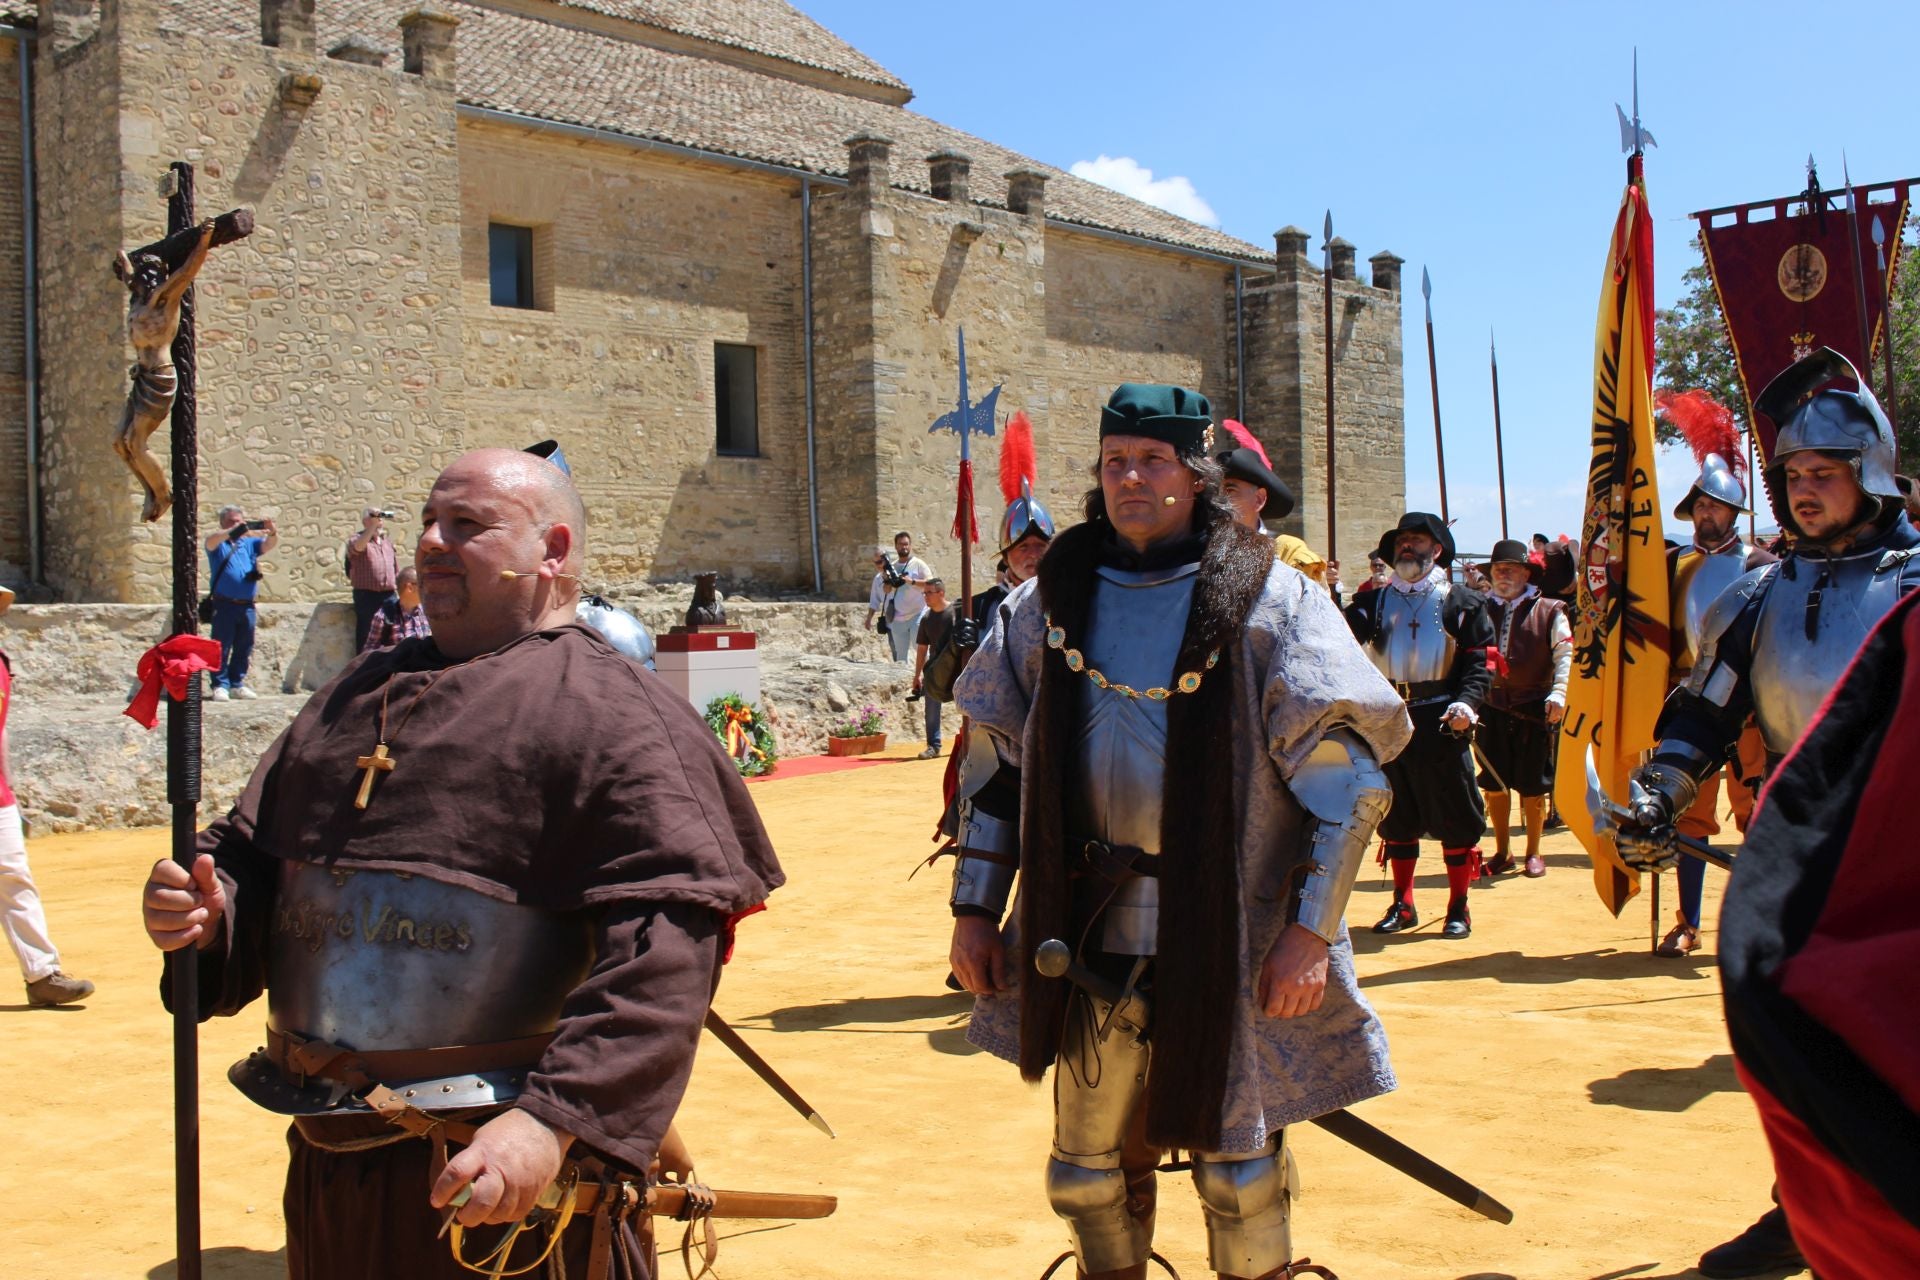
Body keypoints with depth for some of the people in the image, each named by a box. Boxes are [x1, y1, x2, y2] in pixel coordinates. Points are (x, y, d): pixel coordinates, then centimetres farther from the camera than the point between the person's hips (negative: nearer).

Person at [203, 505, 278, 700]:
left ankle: (237, 684, 15)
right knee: (221, 647, -4)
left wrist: (272, 532, -23)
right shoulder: (218, 544, 8)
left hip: (247, 605, 4)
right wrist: (234, 531, -31)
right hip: (224, 604, -4)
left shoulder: (249, 543, 16)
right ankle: (220, 685, -2)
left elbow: (270, 544, 0)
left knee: (244, 648, 7)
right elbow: (211, 541, -15)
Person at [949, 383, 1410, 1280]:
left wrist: (1311, 930, -13)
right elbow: (1000, 761, 13)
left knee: (1237, 1164, 6)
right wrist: (974, 909, 8)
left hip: (1230, 947, -3)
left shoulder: (1270, 601, -4)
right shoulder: (1050, 601, 7)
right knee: (1090, 1166, 12)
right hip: (1090, 938, 3)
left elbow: (1349, 778, -7)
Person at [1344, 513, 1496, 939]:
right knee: (1396, 816, 10)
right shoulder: (1374, 602, 13)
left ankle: (1458, 908, 10)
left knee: (1453, 815, 0)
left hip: (1440, 720, -3)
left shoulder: (1460, 601, 5)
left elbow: (1482, 659, -1)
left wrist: (1467, 702, -16)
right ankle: (1402, 905, 20)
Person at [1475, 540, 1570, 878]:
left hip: (1534, 710, -2)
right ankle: (1502, 852, 20)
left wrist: (1559, 692, -18)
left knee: (1533, 787, 3)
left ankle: (1533, 853, 18)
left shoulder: (1549, 612, 3)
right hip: (1492, 708, 2)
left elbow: (1565, 654, -4)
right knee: (1493, 785, 6)